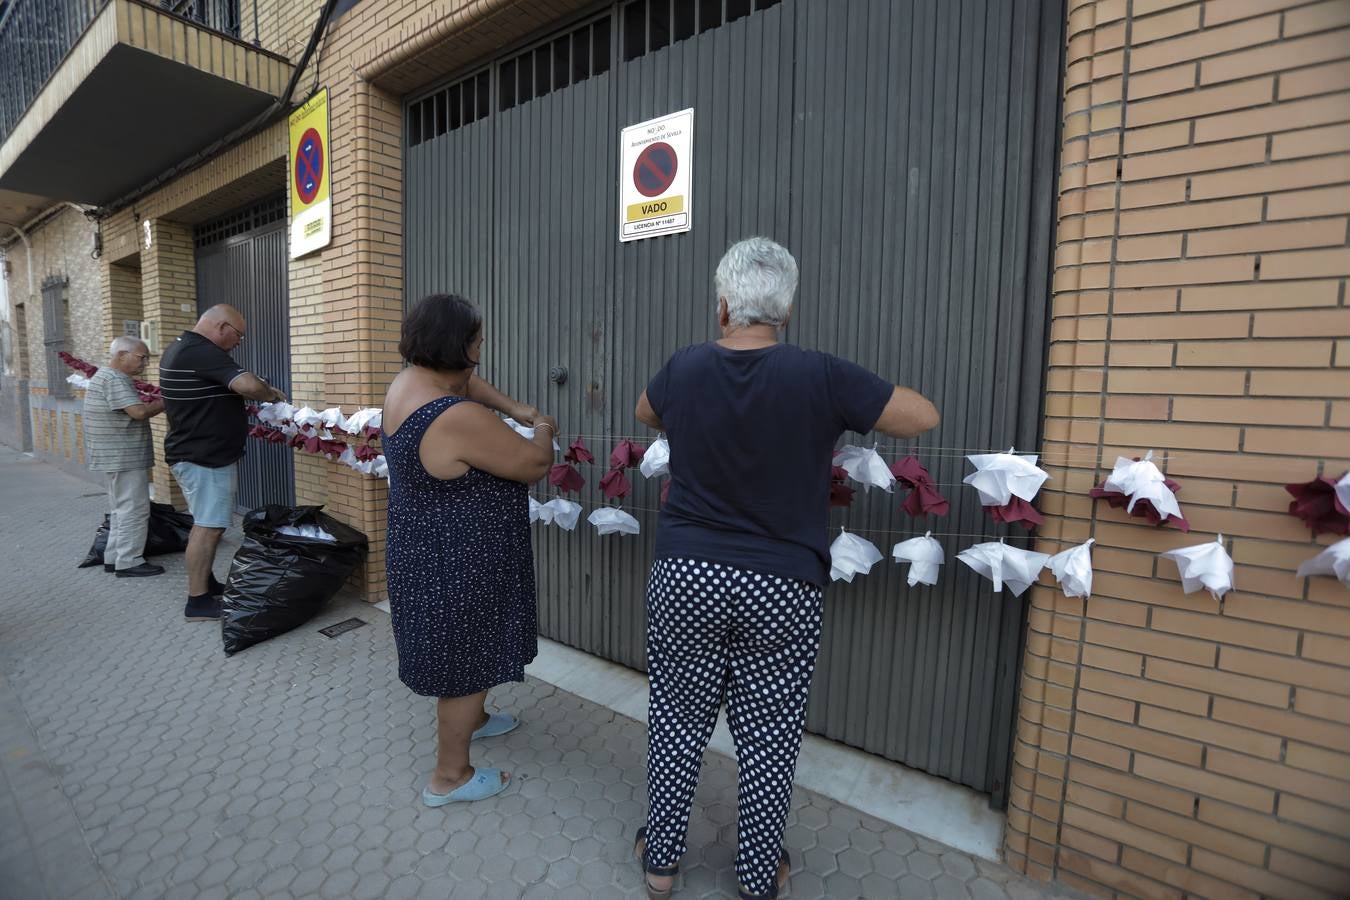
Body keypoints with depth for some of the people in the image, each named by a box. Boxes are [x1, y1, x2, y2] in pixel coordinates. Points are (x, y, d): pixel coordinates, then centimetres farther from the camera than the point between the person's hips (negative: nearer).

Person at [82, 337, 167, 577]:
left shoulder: (105, 376, 18)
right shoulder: (114, 379, -17)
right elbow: (139, 412, -24)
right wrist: (167, 402, -13)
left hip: (117, 457, 11)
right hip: (124, 458, -11)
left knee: (121, 509, 17)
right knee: (133, 510, -6)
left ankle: (114, 557, 23)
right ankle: (128, 562, 0)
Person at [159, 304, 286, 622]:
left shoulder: (178, 348, 13)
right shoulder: (202, 352, -20)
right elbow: (249, 385, -31)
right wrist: (271, 393, -9)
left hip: (191, 452, 11)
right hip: (205, 457, -11)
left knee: (205, 524, 18)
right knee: (207, 526, -6)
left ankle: (206, 582, 29)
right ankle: (198, 601, 0)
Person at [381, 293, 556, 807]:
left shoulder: (409, 379, -2)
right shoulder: (460, 418, -31)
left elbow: (465, 381, 18)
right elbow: (534, 466, -22)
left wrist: (515, 409, 5)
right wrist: (543, 433, -1)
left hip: (427, 549, 10)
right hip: (458, 564, -10)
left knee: (464, 651, 29)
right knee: (467, 662, 10)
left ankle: (471, 719, 52)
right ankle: (449, 776, 29)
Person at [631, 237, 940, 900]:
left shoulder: (683, 369, -3)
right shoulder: (820, 376, -12)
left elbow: (645, 415, 19)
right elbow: (923, 417, 0)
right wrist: (853, 401, 12)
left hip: (686, 577, 2)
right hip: (783, 590, -1)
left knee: (677, 720, 20)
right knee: (769, 738, 17)